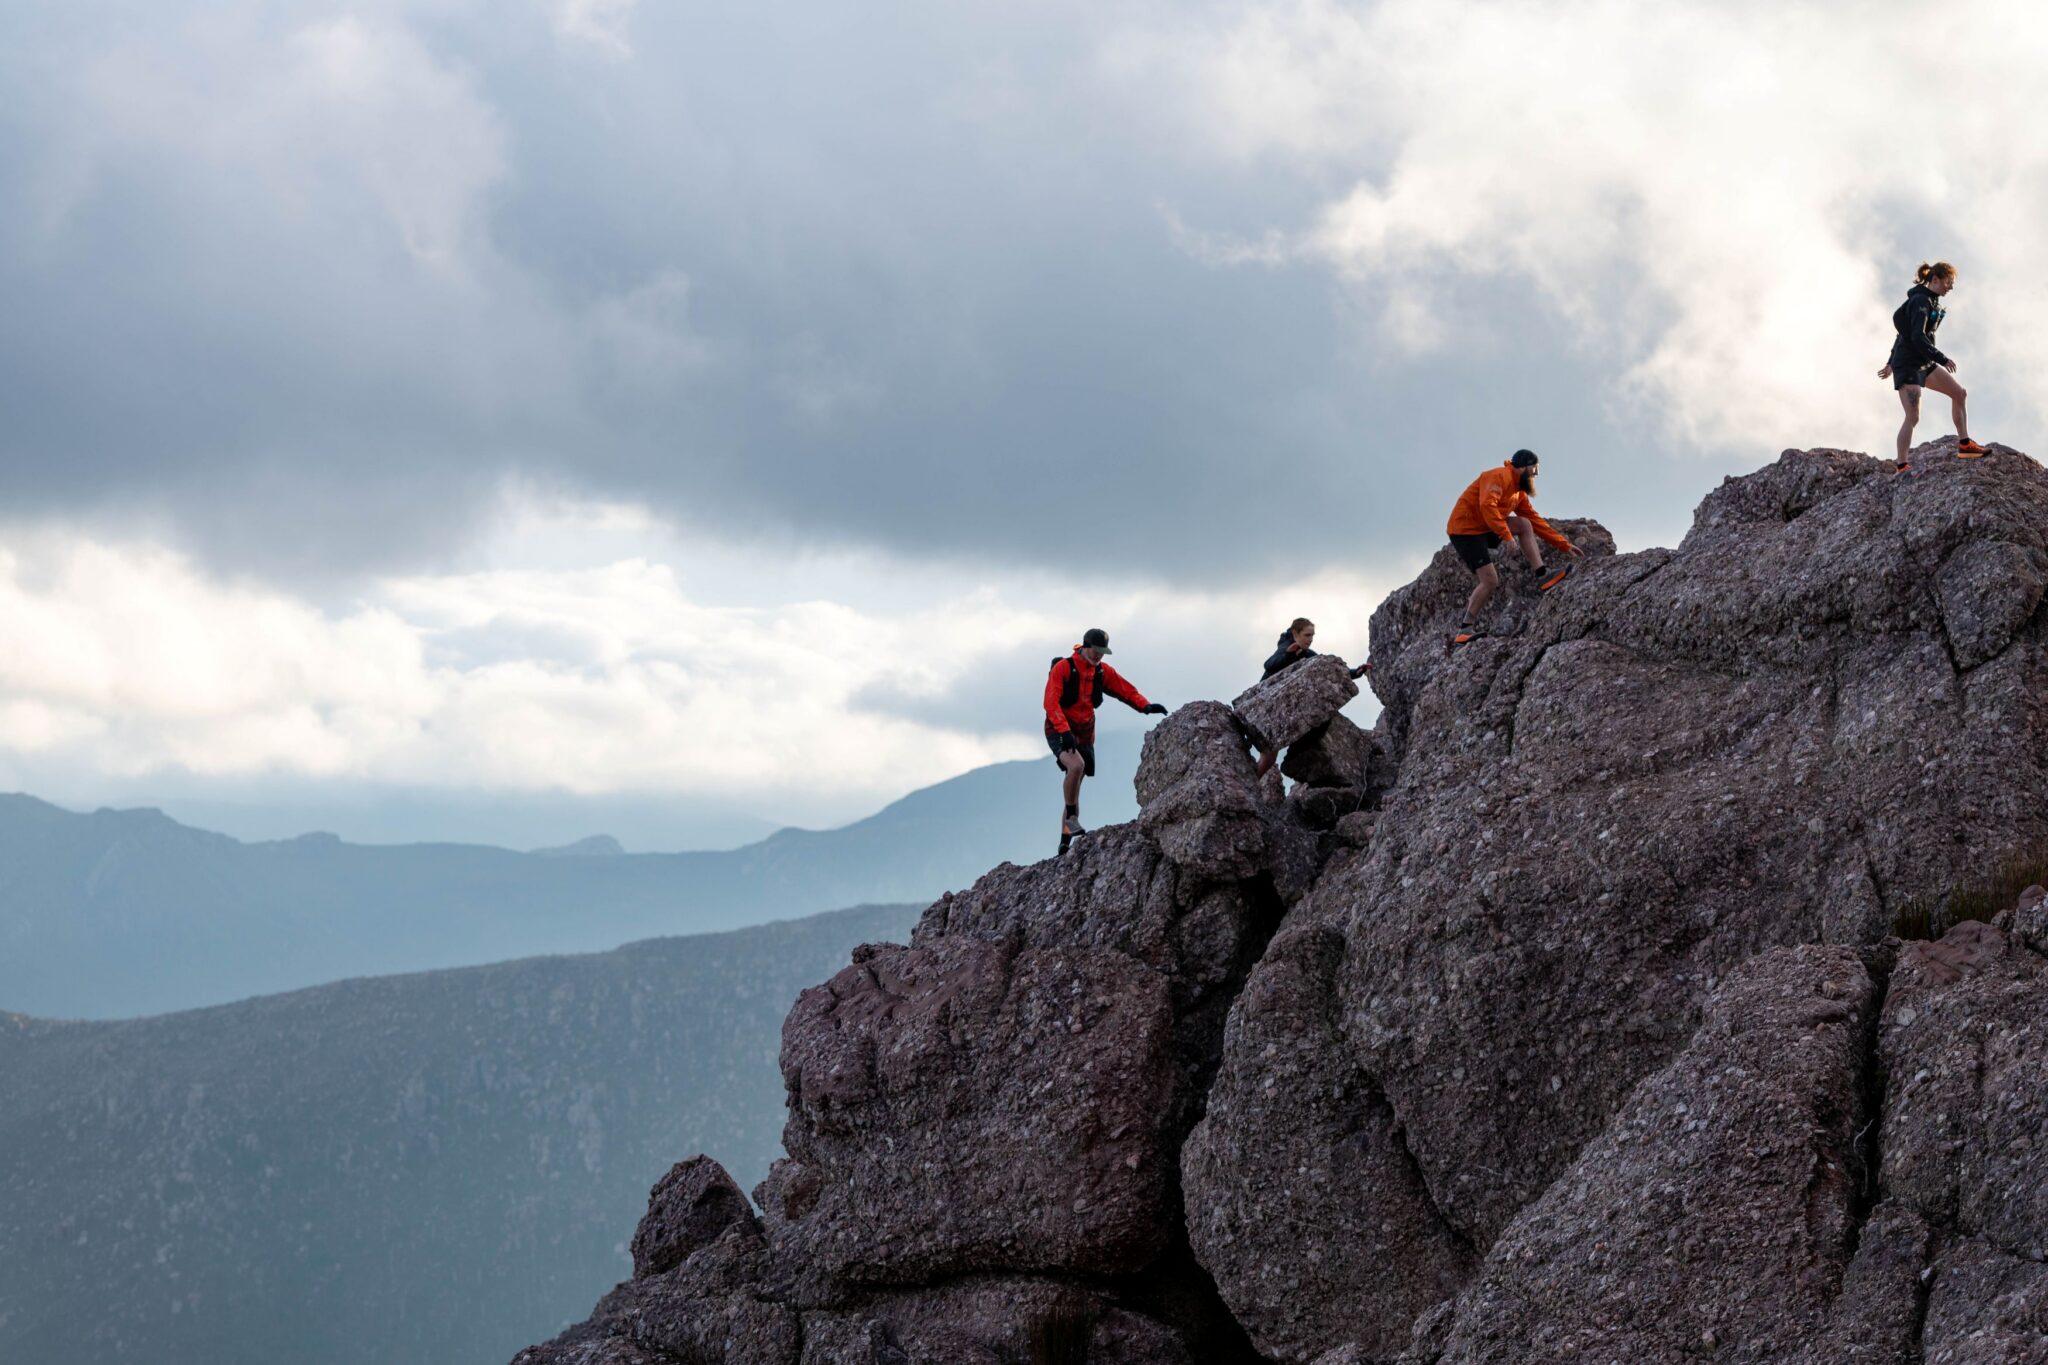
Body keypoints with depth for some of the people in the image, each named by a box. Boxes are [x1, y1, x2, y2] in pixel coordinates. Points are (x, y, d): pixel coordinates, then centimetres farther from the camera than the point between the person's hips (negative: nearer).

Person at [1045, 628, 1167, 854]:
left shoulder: (1102, 672, 4)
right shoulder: (1063, 668, -15)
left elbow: (1125, 690, 3)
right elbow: (1051, 703, -22)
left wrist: (1146, 706, -17)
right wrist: (1065, 731, -33)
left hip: (1084, 734, 6)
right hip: (1059, 732, -6)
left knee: (1075, 786, 8)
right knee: (1076, 765, -33)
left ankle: (1065, 841, 14)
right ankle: (1071, 817, -16)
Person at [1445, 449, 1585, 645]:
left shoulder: (1520, 492, 15)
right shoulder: (1500, 476, -14)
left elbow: (1537, 521, 17)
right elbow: (1487, 505, -30)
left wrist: (1565, 545, 13)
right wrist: (1507, 536, -32)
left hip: (1484, 530, 9)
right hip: (1465, 529, -9)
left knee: (1525, 524, -3)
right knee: (1490, 581, -15)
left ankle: (1542, 578, -10)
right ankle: (1466, 629, -10)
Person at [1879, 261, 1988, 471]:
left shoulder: (1931, 302, 14)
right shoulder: (1921, 301, -16)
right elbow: (1918, 337, -25)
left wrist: (1892, 363, 26)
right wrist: (1942, 359, -25)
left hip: (1924, 363, 10)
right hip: (1909, 365, -10)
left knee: (1959, 393, 10)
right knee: (1912, 417, -13)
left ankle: (1964, 444, 16)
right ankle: (1902, 467, -11)